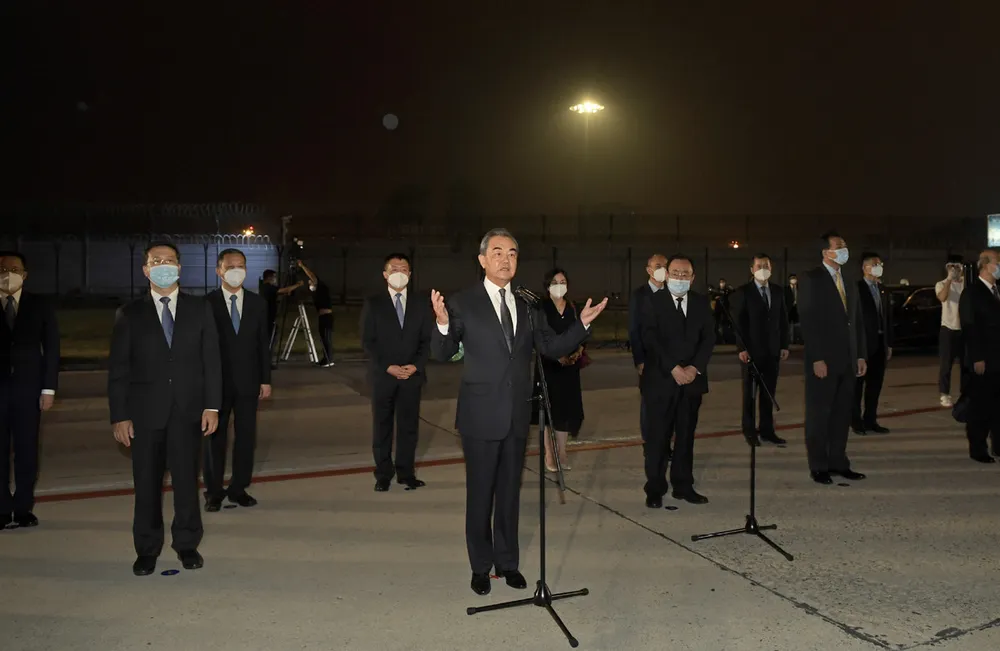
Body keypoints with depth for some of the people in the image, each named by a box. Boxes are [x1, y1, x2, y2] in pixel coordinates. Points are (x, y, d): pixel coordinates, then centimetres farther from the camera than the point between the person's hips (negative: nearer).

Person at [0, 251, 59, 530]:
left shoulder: (40, 306, 4)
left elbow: (51, 348, 4)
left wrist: (49, 388, -3)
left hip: (28, 388, 0)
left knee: (26, 450, 4)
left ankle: (23, 508, 13)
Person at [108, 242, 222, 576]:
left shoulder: (199, 308, 4)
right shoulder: (129, 313, 2)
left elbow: (211, 360, 2)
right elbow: (118, 368, 1)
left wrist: (212, 405, -4)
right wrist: (119, 416, -4)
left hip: (188, 410, 0)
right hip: (145, 411, 0)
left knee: (187, 478, 6)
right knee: (147, 482, 7)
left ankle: (187, 544, 22)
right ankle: (147, 549, 21)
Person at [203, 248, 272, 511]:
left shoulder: (258, 303, 5)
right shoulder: (207, 303, -4)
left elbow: (264, 343, 6)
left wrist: (266, 379, 2)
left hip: (248, 381, 2)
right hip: (216, 382, -2)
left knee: (246, 437, 6)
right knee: (214, 438, 7)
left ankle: (239, 488, 19)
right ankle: (213, 491, 19)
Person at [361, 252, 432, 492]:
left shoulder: (421, 303, 8)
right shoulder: (373, 304, 2)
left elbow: (427, 339, 7)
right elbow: (367, 341, -2)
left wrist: (416, 366, -9)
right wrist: (388, 367, -12)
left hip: (412, 375, 1)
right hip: (382, 375, -1)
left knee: (409, 425, 4)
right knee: (382, 426, 5)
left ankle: (406, 473, 14)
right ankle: (384, 474, 13)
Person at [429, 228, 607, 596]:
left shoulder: (526, 304, 5)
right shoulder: (463, 303, -7)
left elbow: (550, 347, 7)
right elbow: (442, 354, -7)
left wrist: (582, 324, -6)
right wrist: (443, 324, -28)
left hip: (517, 414, 4)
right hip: (481, 415, -4)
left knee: (510, 491, 16)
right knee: (480, 493, 8)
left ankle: (507, 562, 31)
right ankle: (481, 567, 25)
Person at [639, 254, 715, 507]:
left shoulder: (702, 302, 9)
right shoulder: (653, 302, -2)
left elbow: (709, 337, 4)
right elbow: (650, 339, -10)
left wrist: (695, 367, -10)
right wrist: (673, 368, -17)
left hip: (692, 379, 4)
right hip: (661, 379, -3)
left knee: (686, 436, 9)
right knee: (658, 437, 0)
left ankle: (683, 486, 19)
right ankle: (655, 489, 8)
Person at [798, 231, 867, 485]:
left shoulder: (849, 281, 14)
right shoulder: (811, 279, -7)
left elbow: (856, 321, 16)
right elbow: (808, 322, -13)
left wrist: (860, 355, 9)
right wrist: (817, 359, -18)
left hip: (847, 360, 6)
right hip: (823, 360, -6)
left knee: (842, 414, 10)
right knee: (819, 415, 3)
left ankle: (838, 462, 19)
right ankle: (819, 466, 11)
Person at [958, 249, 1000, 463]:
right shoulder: (972, 292, -9)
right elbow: (970, 327, -14)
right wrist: (977, 358, -17)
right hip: (982, 361, -6)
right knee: (980, 406, 1)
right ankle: (977, 449, 10)